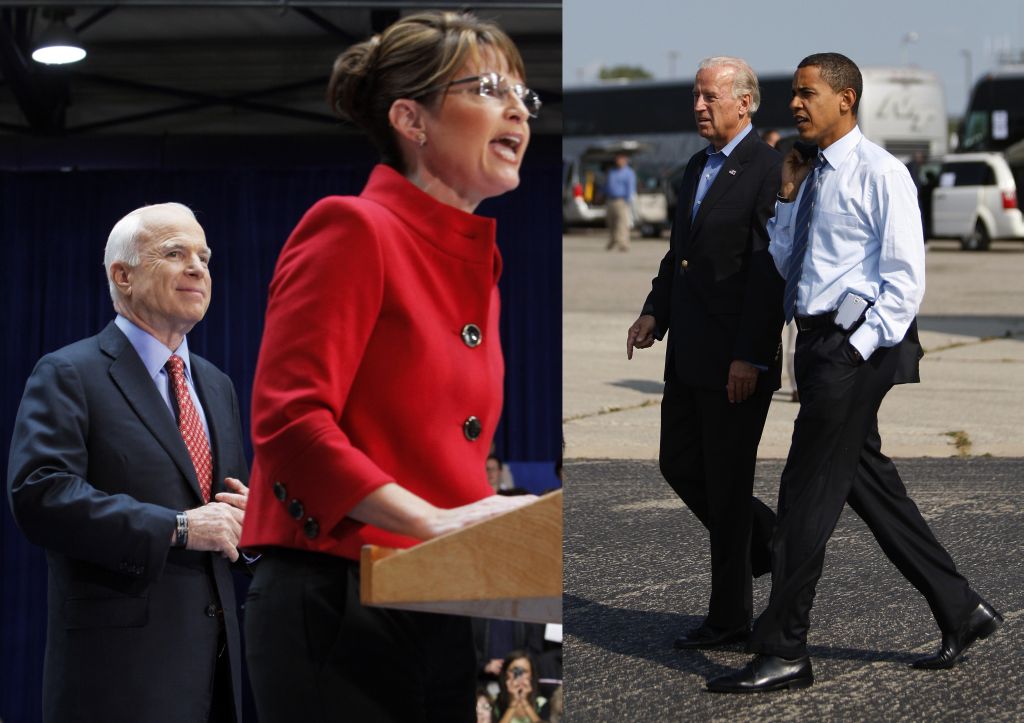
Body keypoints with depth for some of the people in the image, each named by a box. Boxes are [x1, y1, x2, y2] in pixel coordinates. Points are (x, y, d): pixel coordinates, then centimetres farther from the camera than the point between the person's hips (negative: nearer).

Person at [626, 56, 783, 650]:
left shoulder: (770, 169, -13)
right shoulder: (698, 166, 14)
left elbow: (772, 270, -17)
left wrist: (750, 357, -20)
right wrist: (655, 312, 7)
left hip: (737, 357, -9)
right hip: (689, 352, 9)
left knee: (727, 482, 0)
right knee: (679, 464, 12)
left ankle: (730, 616, 12)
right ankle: (769, 542, 30)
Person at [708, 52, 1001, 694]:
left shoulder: (881, 173, -10)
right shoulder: (812, 175, 15)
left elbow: (906, 279, -14)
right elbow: (785, 263, 18)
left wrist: (860, 349, -18)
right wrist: (787, 195, 7)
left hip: (856, 343, -9)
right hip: (817, 342, 9)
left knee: (808, 494, -7)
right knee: (870, 484, 13)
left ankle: (784, 653, -1)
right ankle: (961, 611, 24)